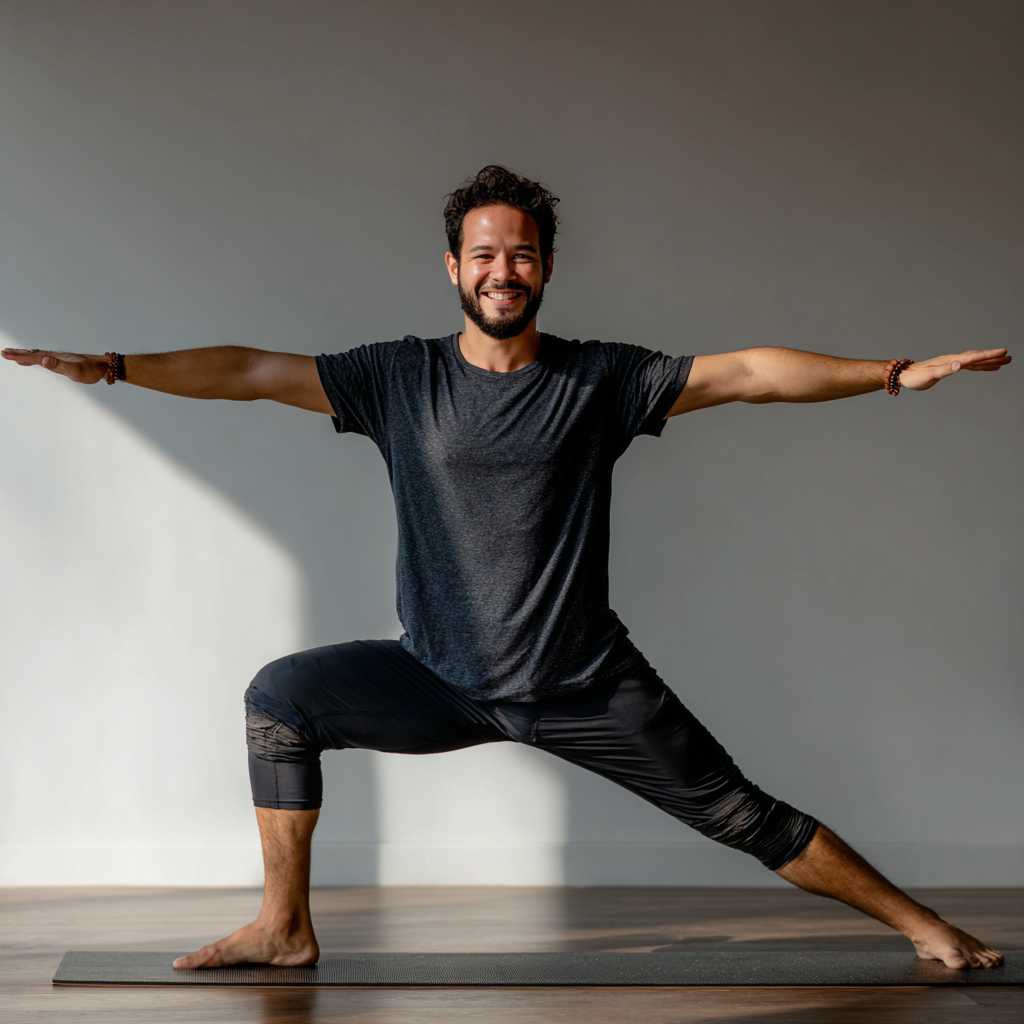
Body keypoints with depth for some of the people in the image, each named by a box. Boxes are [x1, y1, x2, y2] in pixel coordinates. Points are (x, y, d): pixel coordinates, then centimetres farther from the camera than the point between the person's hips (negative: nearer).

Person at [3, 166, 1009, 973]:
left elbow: (748, 373, -5)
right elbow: (254, 371, -2)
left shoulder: (601, 379, -3)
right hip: (443, 679, 2)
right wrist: (111, 367, -7)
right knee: (280, 697, -10)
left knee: (741, 814, 0)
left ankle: (919, 924, 17)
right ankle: (286, 928, 2)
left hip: (588, 685, -1)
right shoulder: (401, 378, -1)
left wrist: (897, 374, -9)